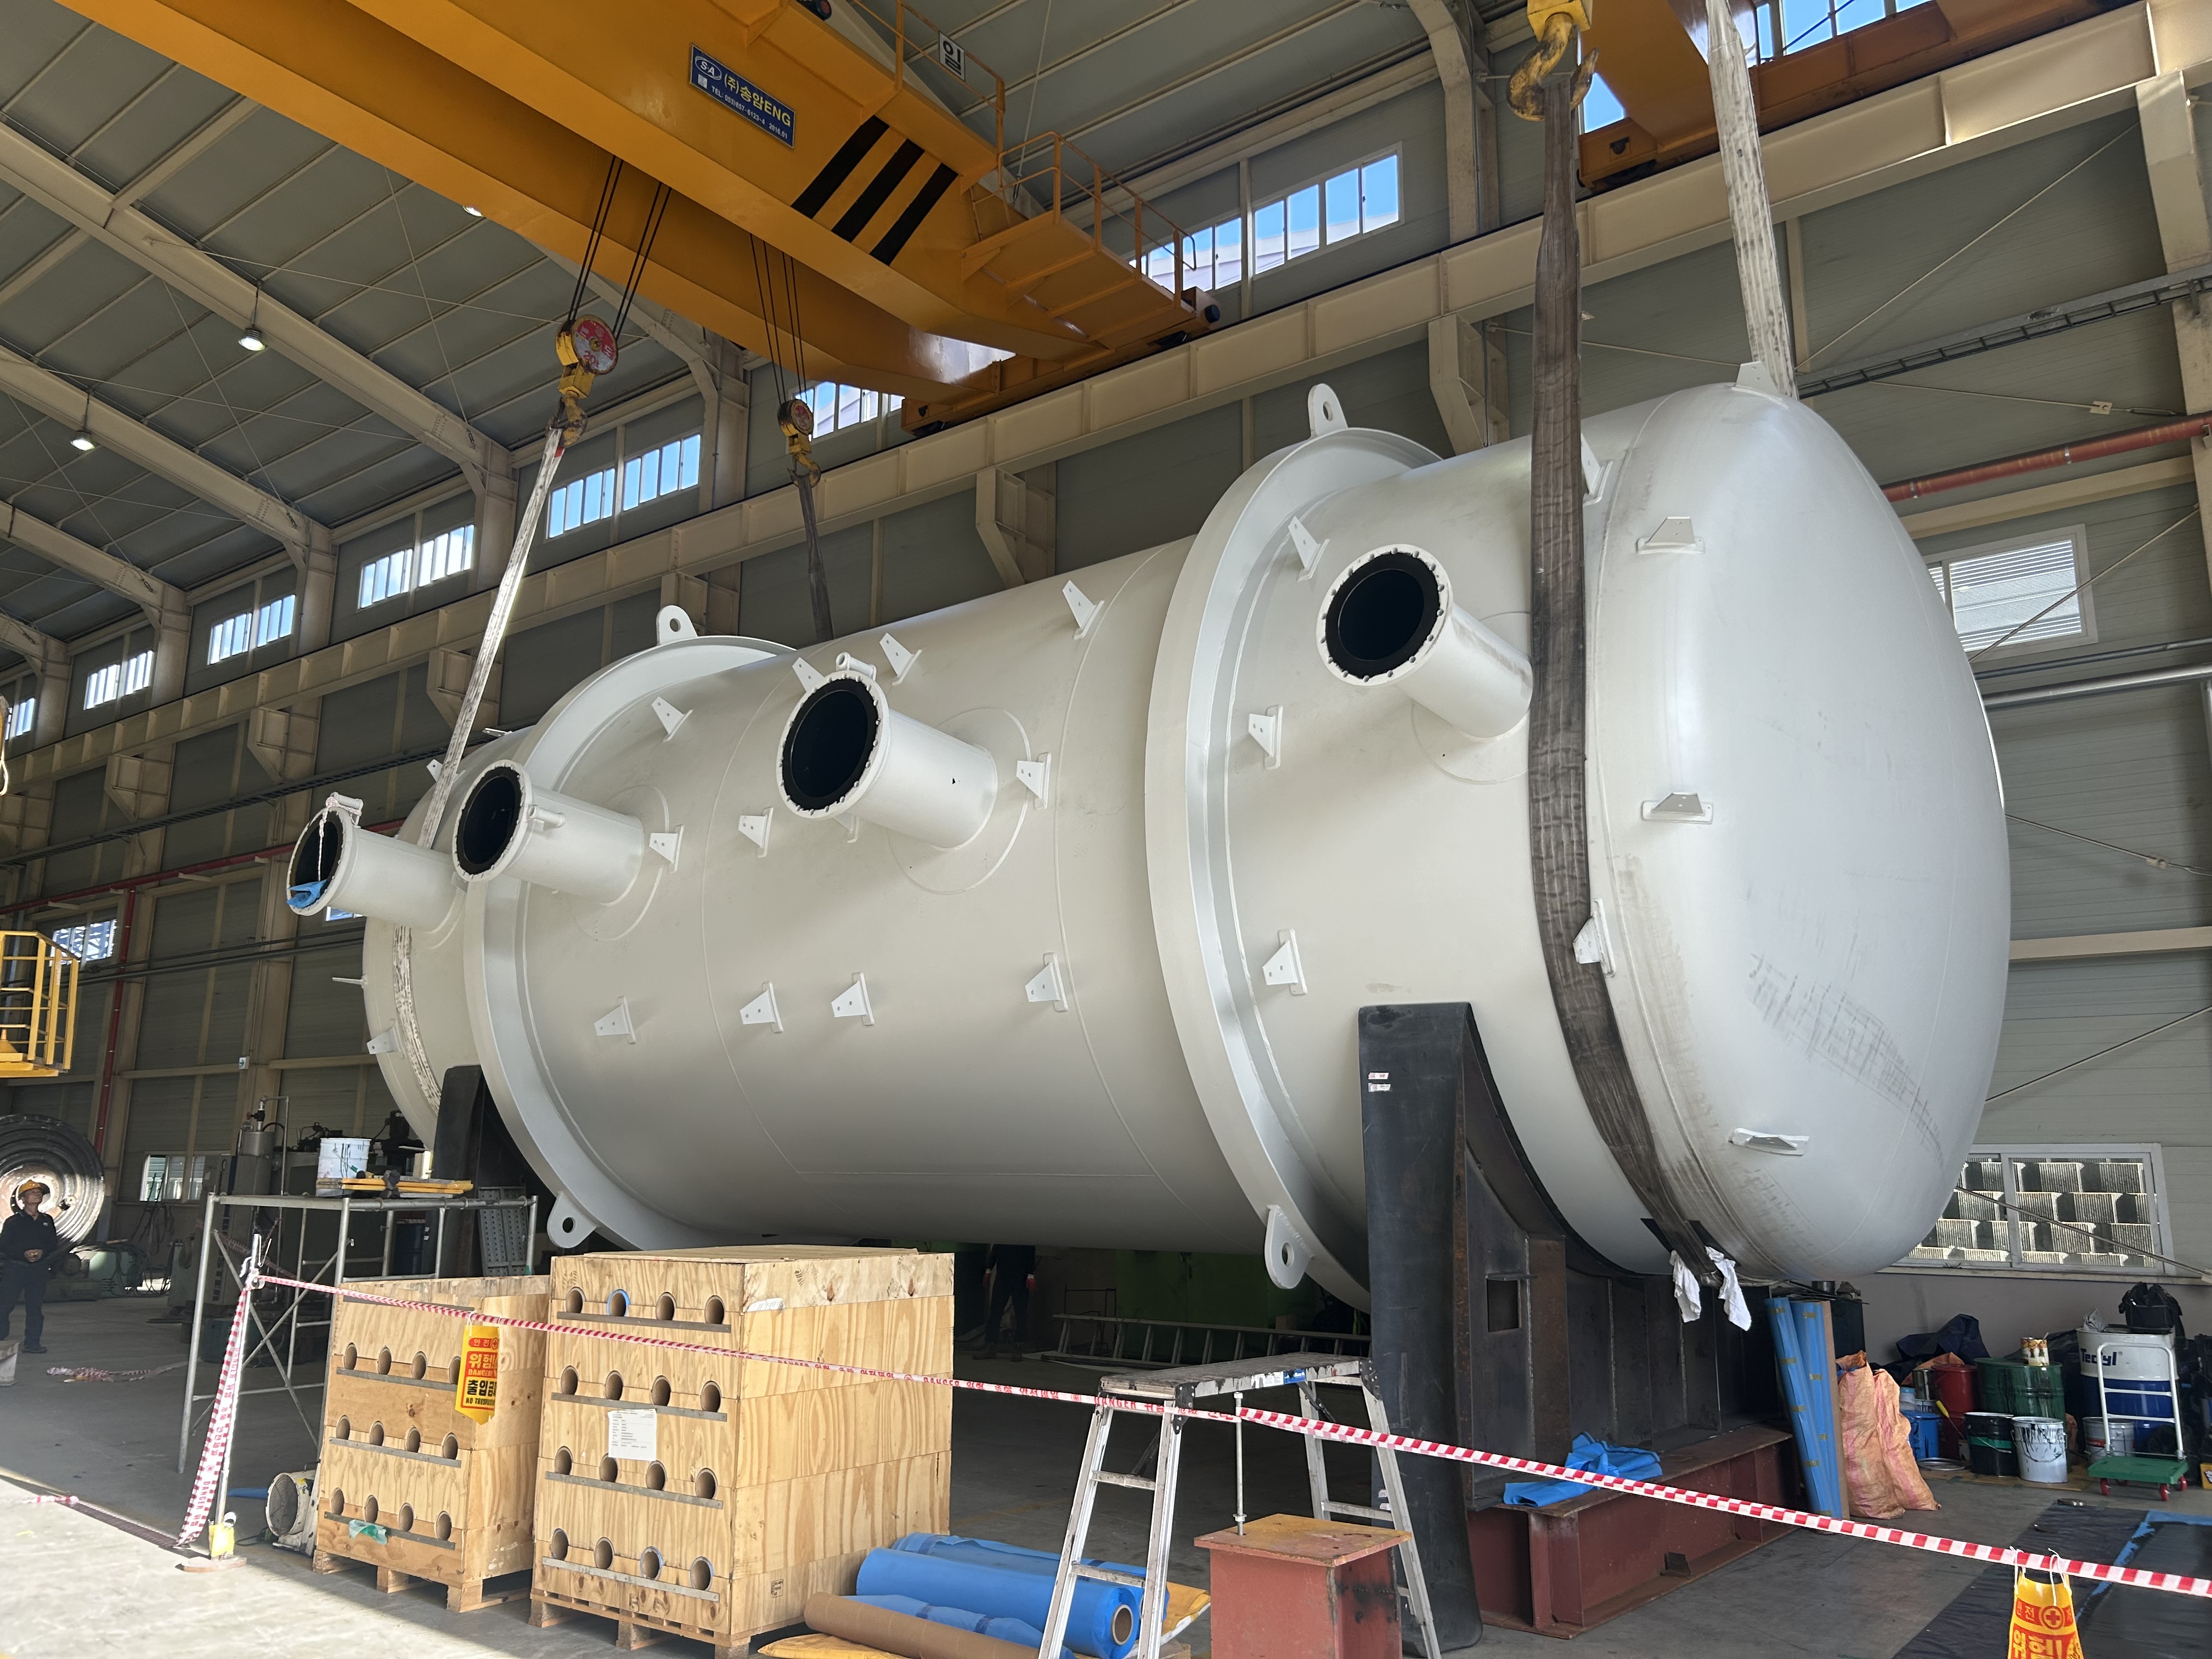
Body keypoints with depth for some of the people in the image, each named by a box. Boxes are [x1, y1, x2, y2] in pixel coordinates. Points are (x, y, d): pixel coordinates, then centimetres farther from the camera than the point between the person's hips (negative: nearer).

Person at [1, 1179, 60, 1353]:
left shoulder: (47, 1221, 10)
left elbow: (54, 1243, 11)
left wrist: (43, 1252, -10)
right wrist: (24, 1253, -18)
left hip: (39, 1268, 3)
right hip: (15, 1267, -3)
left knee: (35, 1306, 4)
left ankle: (32, 1342, 9)